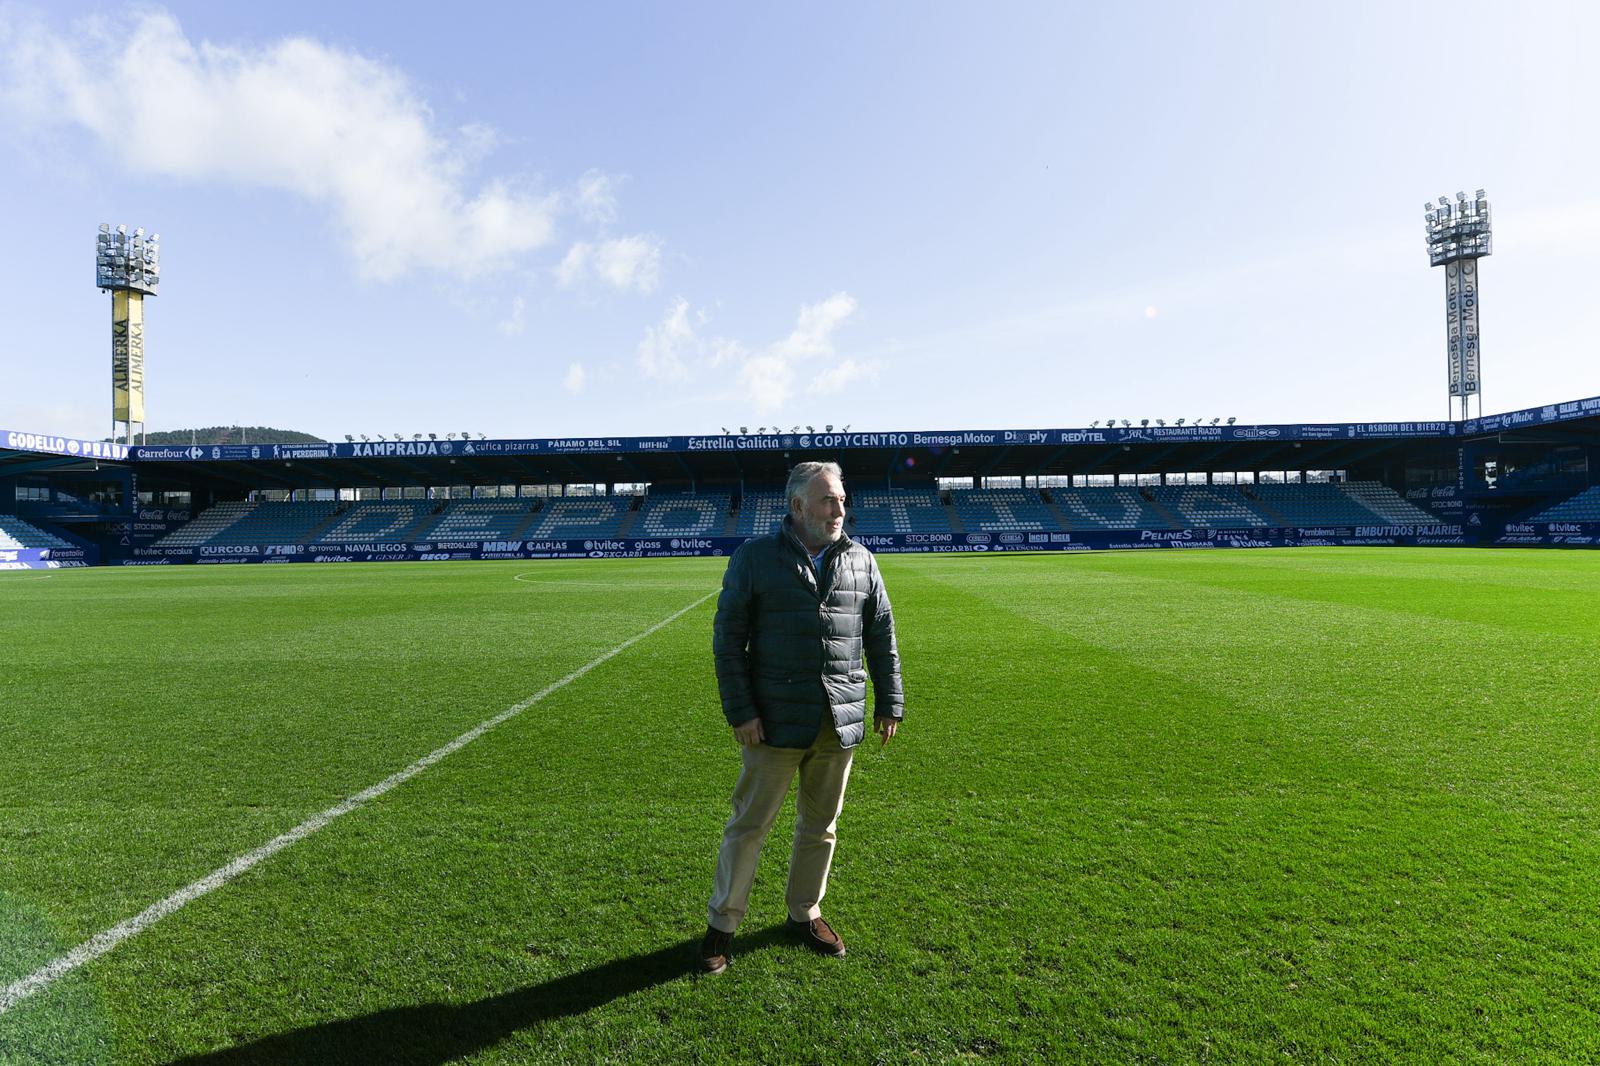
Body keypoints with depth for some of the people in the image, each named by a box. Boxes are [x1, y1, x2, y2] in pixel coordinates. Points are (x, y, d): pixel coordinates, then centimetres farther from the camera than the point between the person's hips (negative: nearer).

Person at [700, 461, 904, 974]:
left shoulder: (861, 561, 5)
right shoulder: (755, 557, -5)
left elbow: (882, 636, 10)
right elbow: (728, 637, -6)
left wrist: (889, 702, 8)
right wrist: (740, 711, -11)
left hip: (841, 721, 4)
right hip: (776, 721, -3)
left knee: (820, 825, 16)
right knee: (749, 824, 7)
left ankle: (804, 912, 37)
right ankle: (722, 922, 26)